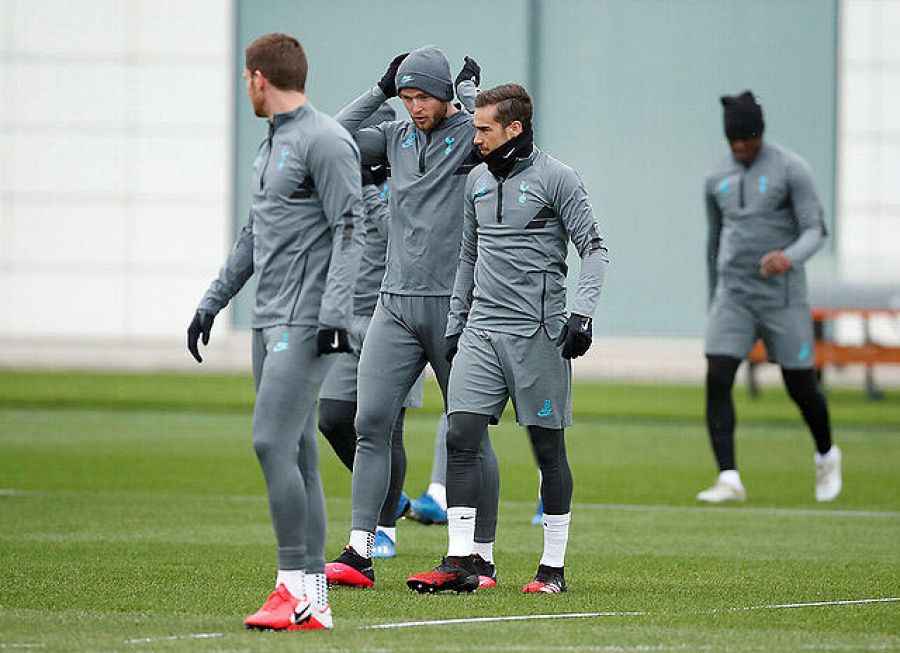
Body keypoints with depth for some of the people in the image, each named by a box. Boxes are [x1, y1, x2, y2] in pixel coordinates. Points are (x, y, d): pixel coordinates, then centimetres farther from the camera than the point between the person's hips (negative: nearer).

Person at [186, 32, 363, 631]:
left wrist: (334, 316, -23)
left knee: (273, 443, -17)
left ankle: (297, 587, -16)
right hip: (269, 322, 9)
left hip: (306, 324, -9)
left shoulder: (325, 141, -10)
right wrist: (212, 303, 26)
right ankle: (313, 597, 7)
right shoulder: (272, 144, 20)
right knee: (297, 454, 7)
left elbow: (350, 230, -15)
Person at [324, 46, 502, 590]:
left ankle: (483, 556, 9)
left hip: (455, 306, -5)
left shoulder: (470, 134, -3)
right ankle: (359, 554, -6)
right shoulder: (397, 137, 13)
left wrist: (474, 90, -11)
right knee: (371, 422, -5)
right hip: (396, 304, 5)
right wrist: (381, 90, 5)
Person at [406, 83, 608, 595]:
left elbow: (595, 250, -6)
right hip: (482, 331, 5)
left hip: (538, 332, -5)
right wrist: (455, 324, 20)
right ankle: (460, 562, -6)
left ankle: (554, 567, 8)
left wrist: (582, 313, -18)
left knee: (548, 448, 1)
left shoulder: (556, 179, -5)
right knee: (461, 438, -6)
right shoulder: (478, 180, 14)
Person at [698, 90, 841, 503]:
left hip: (783, 295, -3)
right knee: (717, 380, -16)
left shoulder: (791, 170, -6)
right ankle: (729, 480, -17)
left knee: (801, 388, 4)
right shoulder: (717, 178, 9)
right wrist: (713, 301, 28)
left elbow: (815, 232, -11)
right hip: (733, 295, 3)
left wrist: (790, 258, -33)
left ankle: (826, 456, 34)